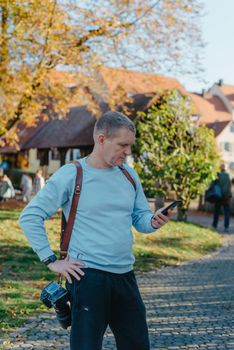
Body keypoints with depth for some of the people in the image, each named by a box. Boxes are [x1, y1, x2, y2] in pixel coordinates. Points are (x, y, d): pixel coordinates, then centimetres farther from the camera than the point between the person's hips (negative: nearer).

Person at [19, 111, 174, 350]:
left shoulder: (129, 174, 10)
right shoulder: (70, 175, -8)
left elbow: (140, 219, 14)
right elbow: (29, 217, -8)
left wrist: (154, 221, -10)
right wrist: (51, 261, -11)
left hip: (125, 275, 6)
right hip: (88, 276, -6)